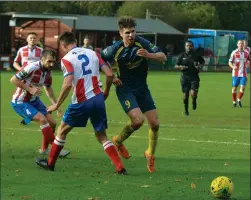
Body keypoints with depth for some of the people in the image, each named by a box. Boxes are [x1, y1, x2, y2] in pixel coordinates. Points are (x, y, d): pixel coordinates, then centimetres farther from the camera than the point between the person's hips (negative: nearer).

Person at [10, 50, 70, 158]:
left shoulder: (48, 72, -2)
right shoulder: (32, 68, -27)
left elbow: (48, 88, 16)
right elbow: (13, 80, -24)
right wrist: (30, 89, -28)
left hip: (34, 100, 8)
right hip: (20, 102, -8)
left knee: (52, 123, 4)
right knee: (42, 119, -23)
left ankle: (44, 149, 24)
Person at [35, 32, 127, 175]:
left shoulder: (67, 59, -6)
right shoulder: (93, 53, 9)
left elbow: (67, 85, -18)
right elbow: (110, 74, 3)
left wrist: (57, 105, -8)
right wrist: (106, 92, 20)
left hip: (82, 102, -4)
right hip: (98, 99, 4)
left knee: (62, 130, 17)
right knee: (102, 136, 13)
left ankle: (50, 163, 28)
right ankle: (120, 168, 0)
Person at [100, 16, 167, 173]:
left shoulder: (142, 43, -12)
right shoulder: (115, 50, -15)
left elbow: (163, 57, -13)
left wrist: (149, 55, -32)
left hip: (142, 89, 3)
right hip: (125, 90, -3)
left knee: (155, 124, -2)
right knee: (138, 120, -24)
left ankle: (151, 154, 23)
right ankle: (119, 141, 6)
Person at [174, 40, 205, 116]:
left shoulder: (196, 55, 1)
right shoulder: (182, 56, 2)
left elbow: (203, 62, 18)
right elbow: (176, 66, 5)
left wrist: (199, 66, -3)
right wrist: (180, 67, -17)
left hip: (194, 77, -1)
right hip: (185, 77, 1)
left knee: (193, 94, -17)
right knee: (185, 95, 4)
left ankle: (194, 101, 19)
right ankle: (186, 110, 25)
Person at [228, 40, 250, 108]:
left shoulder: (246, 53, 5)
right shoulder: (234, 53, -4)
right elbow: (230, 62, -5)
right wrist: (233, 67, -25)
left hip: (243, 74, 2)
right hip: (235, 73, -2)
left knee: (243, 87, -9)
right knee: (234, 87, 3)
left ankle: (239, 100, 13)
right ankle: (234, 102, 18)